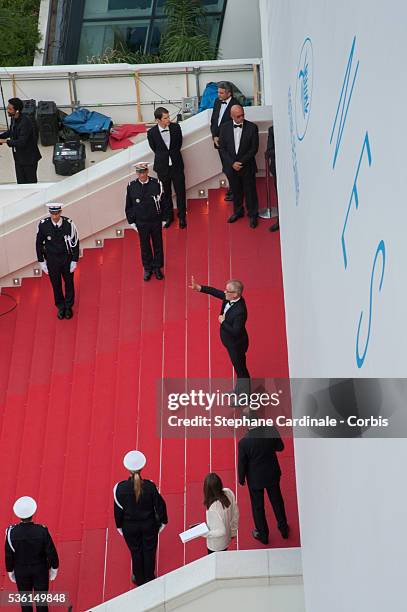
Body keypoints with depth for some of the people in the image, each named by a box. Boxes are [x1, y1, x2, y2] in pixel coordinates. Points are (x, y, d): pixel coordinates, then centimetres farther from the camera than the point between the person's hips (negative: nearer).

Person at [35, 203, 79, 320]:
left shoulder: (68, 223, -21)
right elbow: (39, 243, -3)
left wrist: (74, 261, -6)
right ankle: (60, 307, 37)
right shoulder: (43, 225, -18)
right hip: (52, 260, 0)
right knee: (56, 284, 15)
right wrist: (41, 261, -1)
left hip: (67, 258, 0)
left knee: (69, 282, 17)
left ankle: (68, 306, 38)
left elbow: (75, 243, -9)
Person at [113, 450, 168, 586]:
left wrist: (119, 526, 7)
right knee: (149, 551, 20)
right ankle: (149, 579, 36)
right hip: (149, 525, 0)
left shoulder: (120, 488, -21)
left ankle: (139, 579, 36)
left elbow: (118, 509, -9)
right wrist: (162, 521, 8)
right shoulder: (150, 486, -21)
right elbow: (159, 505, -10)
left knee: (136, 552, 19)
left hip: (130, 527, 0)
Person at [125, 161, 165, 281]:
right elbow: (129, 206, 2)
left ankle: (157, 267, 28)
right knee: (145, 246, 12)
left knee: (158, 245, 12)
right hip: (141, 223, 0)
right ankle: (147, 268, 27)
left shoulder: (156, 183, -11)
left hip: (156, 221, 0)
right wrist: (132, 222, 2)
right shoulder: (131, 186, -8)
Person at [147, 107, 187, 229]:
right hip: (162, 167, -1)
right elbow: (154, 148, 3)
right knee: (165, 193, 13)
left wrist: (173, 154, 10)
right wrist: (163, 156, 8)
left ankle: (182, 217, 25)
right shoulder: (152, 133, -14)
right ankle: (168, 216, 30)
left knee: (180, 191, 8)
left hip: (176, 165, 1)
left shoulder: (176, 127, -10)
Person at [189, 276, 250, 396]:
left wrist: (222, 322, -23)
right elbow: (216, 292, -1)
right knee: (238, 367, 27)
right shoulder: (230, 298, -13)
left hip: (236, 344, -9)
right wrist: (198, 287, -7)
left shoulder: (240, 311, -37)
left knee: (240, 369, 12)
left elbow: (236, 332, -34)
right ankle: (239, 391, 48)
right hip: (231, 342, 9)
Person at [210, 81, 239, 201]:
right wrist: (215, 136, 1)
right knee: (226, 167, 13)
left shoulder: (235, 104, -15)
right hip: (219, 141, 7)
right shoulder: (217, 102, 8)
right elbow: (213, 121, 13)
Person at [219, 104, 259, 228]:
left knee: (250, 192, 6)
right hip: (231, 166, 2)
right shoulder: (225, 128, -1)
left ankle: (252, 215, 20)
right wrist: (232, 163, -11)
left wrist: (241, 162, -14)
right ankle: (238, 212, 33)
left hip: (247, 166, -2)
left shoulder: (252, 127, -7)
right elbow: (222, 148, 0)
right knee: (236, 191, 15)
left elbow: (254, 148, -7)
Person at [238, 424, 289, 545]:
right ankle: (284, 529, 44)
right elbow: (280, 447, -5)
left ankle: (263, 535, 37)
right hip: (272, 475, 3)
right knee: (277, 501, 25)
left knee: (257, 506, 20)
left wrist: (241, 479, 2)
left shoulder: (243, 442, -30)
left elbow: (242, 464, -16)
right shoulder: (271, 431, -24)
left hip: (255, 479, -3)